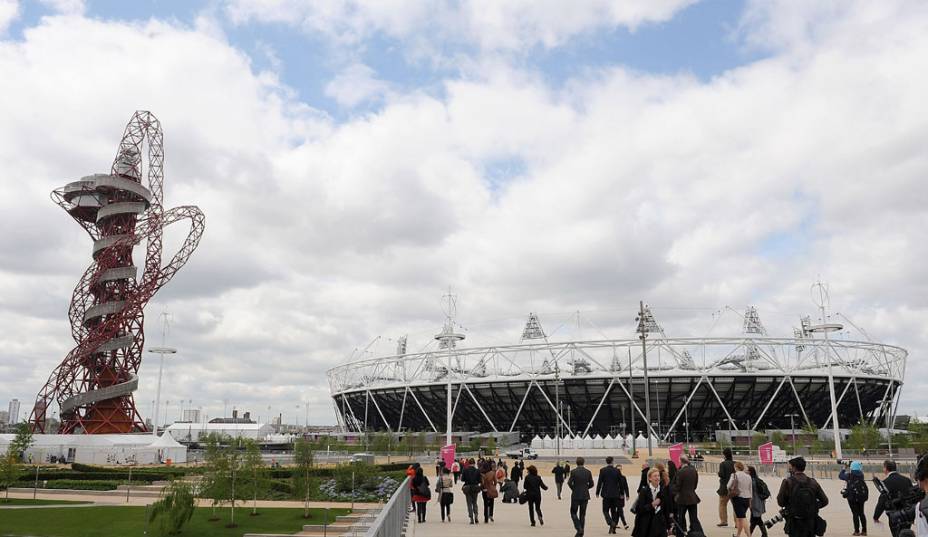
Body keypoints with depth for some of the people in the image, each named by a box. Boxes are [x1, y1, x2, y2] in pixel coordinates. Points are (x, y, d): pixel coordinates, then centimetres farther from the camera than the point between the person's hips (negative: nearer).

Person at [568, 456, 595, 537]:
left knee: (573, 513, 8)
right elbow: (591, 484, 3)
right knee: (582, 514, 12)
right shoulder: (588, 472, 0)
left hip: (576, 495, -4)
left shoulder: (573, 472, -10)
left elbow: (570, 483, -15)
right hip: (585, 495, 4)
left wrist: (573, 488, 5)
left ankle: (579, 528, -11)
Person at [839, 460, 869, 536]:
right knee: (861, 513, 15)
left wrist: (844, 468, 13)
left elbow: (840, 476, 2)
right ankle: (864, 530, 18)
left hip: (852, 497, -4)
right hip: (861, 496, 4)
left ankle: (857, 531, 5)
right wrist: (848, 470, 20)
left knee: (855, 514, 3)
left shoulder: (849, 475, -13)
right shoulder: (861, 475, -1)